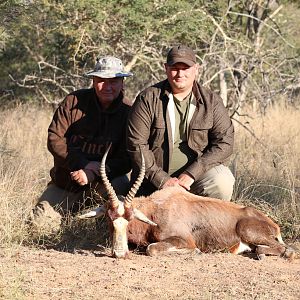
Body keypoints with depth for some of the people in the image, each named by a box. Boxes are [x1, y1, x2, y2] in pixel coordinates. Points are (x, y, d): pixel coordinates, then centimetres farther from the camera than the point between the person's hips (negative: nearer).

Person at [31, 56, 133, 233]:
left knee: (120, 187, -35)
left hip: (104, 179, -2)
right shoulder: (74, 102, -6)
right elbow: (54, 139, -9)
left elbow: (126, 159, -14)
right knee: (40, 221, -8)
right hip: (65, 180, 2)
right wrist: (82, 164, -22)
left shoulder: (128, 113, -10)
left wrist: (94, 172, -29)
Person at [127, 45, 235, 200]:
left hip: (196, 172, 0)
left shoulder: (211, 101, 2)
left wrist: (191, 173, -17)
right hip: (155, 182, 0)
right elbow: (136, 145, -7)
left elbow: (224, 142, -6)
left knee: (222, 181, -29)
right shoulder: (147, 99, -2)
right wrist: (162, 179, -16)